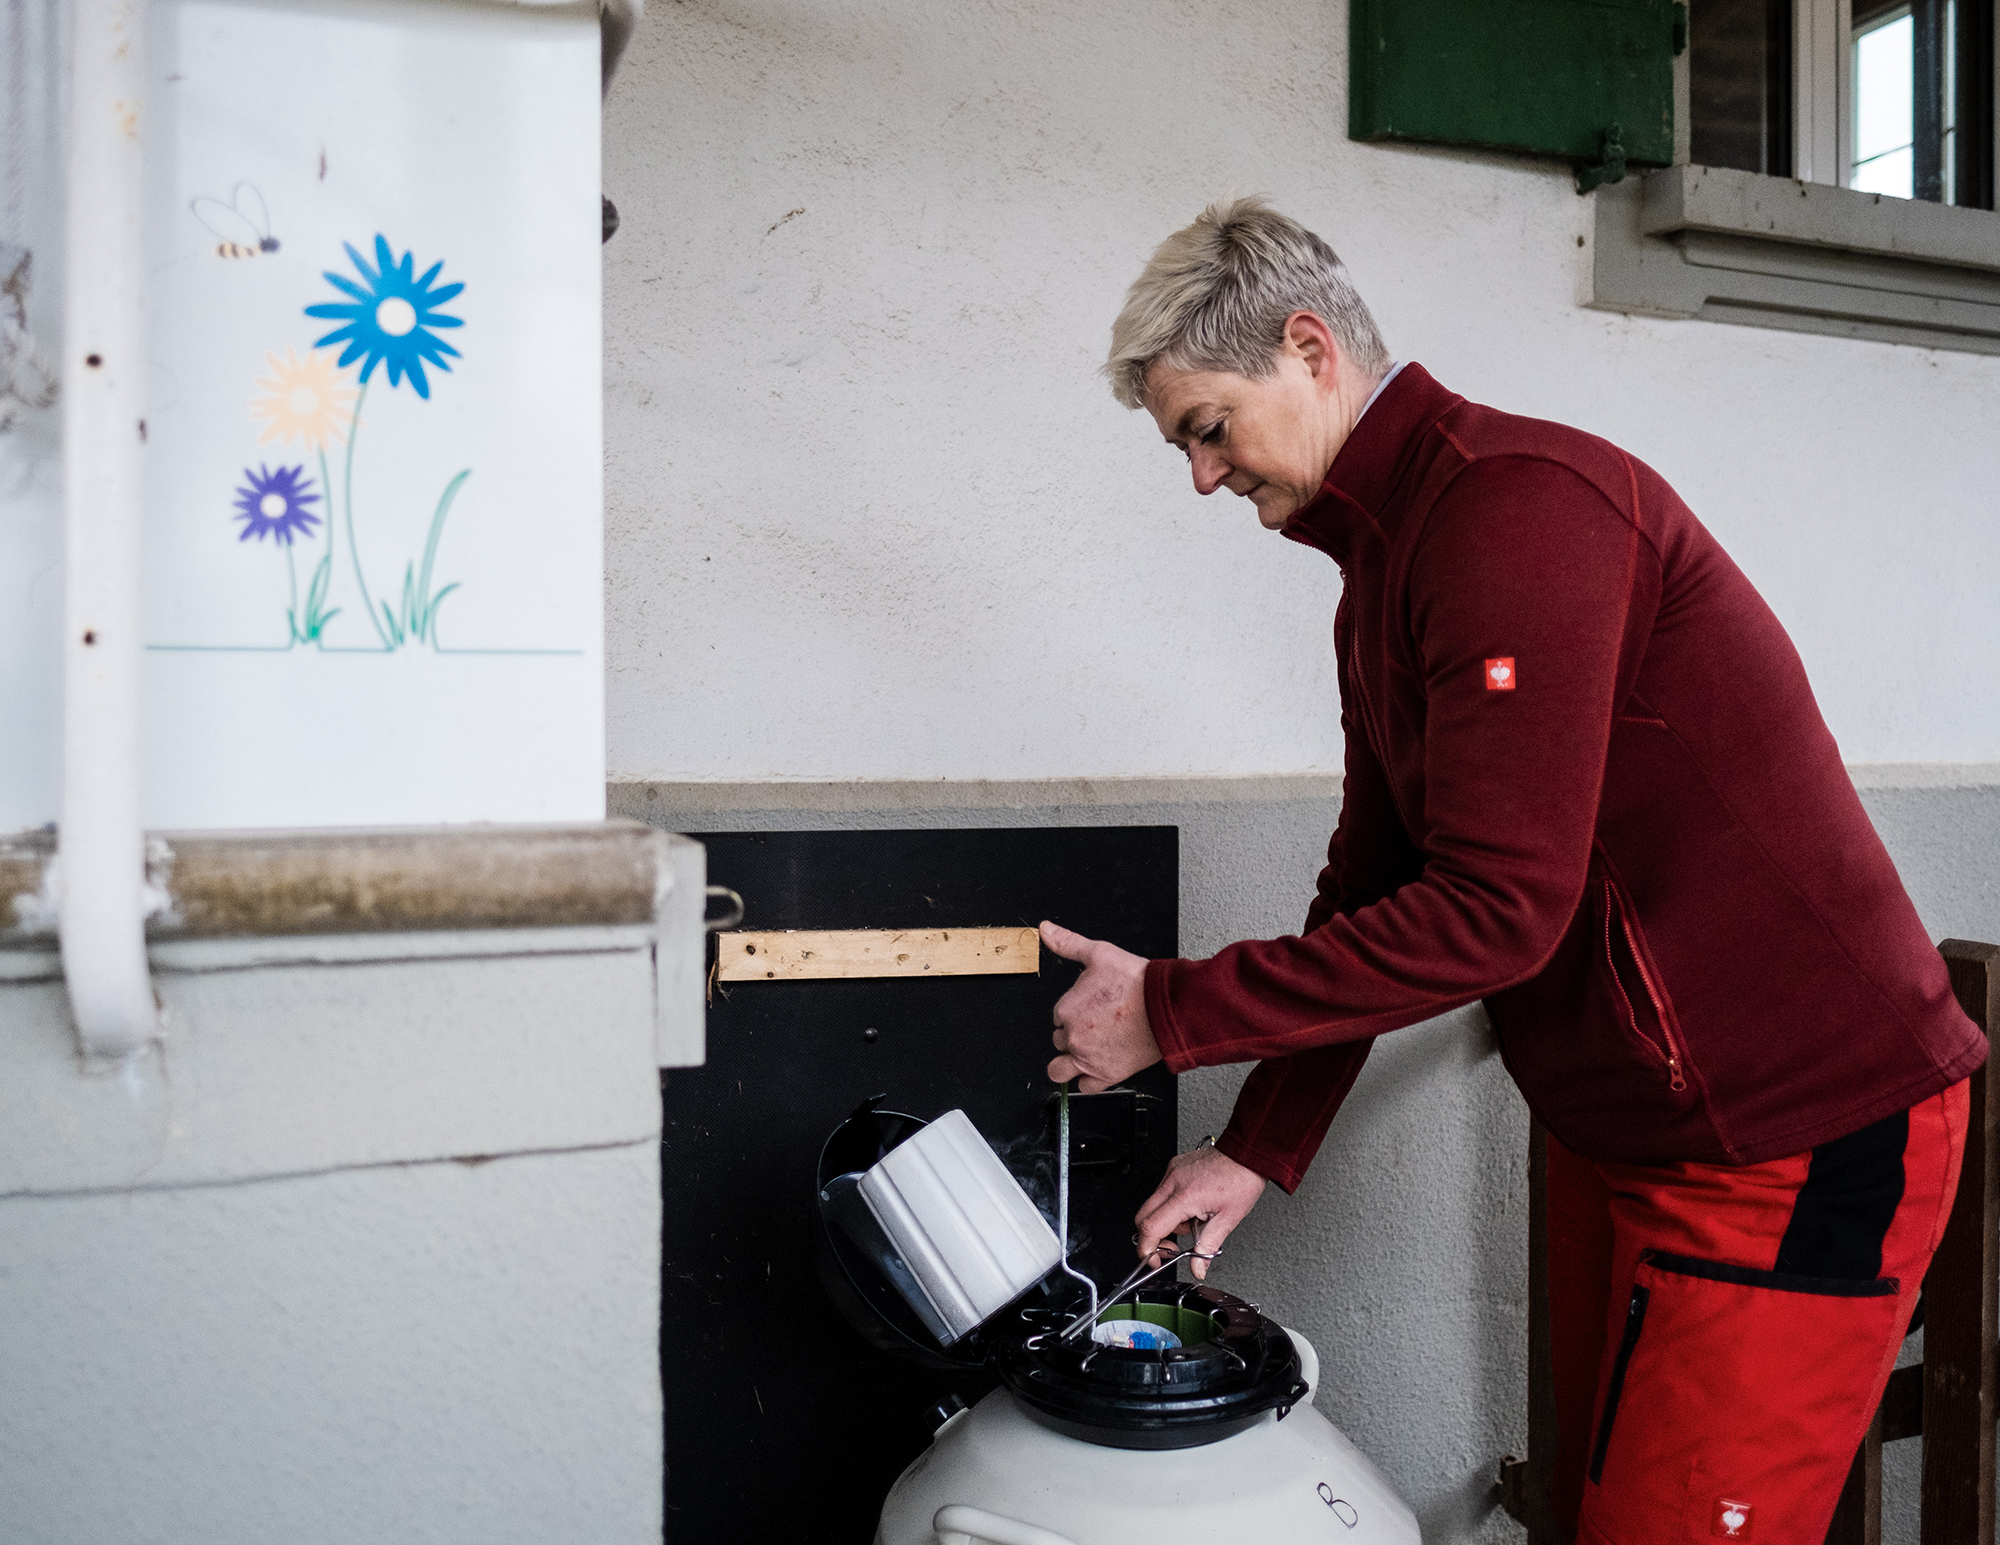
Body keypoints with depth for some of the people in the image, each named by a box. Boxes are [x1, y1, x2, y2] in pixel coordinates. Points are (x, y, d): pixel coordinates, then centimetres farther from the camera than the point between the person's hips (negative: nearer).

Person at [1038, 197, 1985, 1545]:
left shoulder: (1515, 498, -21)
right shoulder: (1382, 574, 11)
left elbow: (1495, 912, -26)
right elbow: (1374, 891, 14)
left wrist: (1170, 1014, -17)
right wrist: (1259, 1149, 9)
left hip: (1796, 1143, -9)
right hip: (1622, 1130, 9)